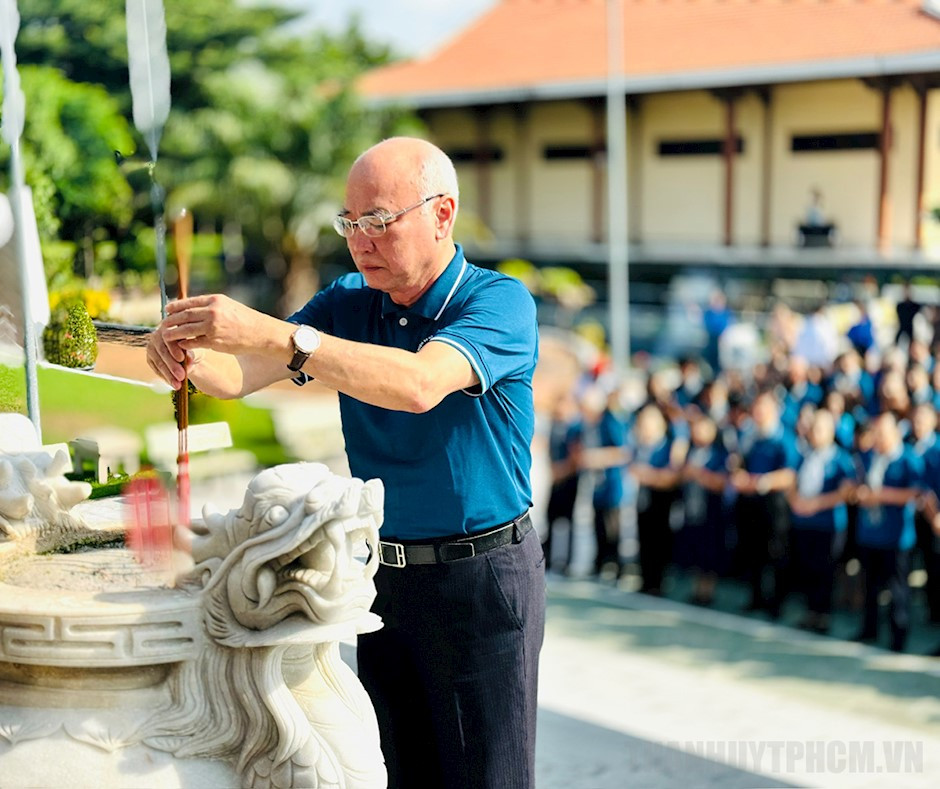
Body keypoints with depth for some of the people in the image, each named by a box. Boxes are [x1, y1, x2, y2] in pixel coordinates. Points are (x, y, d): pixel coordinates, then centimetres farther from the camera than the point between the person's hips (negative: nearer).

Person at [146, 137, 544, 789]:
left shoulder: (500, 302, -14)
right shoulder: (348, 304, 5)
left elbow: (419, 384, -33)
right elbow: (240, 377, -3)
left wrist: (272, 335, -40)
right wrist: (188, 355, -27)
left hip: (484, 572, -5)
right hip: (384, 571, 5)